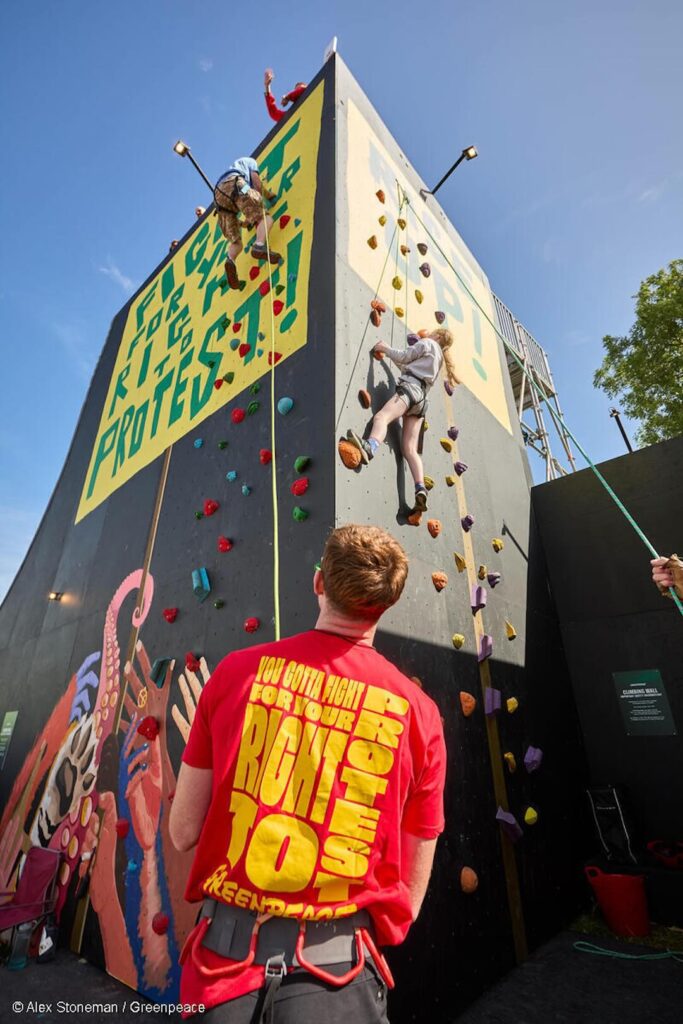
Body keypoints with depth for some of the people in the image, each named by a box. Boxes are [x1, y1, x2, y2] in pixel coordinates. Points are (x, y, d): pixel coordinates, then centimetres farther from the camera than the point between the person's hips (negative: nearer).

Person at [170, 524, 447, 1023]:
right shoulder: (418, 712, -13)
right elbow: (411, 892, -2)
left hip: (226, 951, 3)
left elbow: (183, 831, -4)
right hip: (337, 964, -2)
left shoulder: (237, 670, -13)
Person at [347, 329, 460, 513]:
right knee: (410, 449, -4)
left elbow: (403, 357, 5)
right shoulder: (438, 356, 35)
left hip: (411, 386, -8)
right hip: (421, 396, 8)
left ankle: (370, 447, -67)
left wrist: (385, 348, 19)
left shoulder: (427, 343, 13)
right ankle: (420, 490, -19)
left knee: (381, 416, -35)